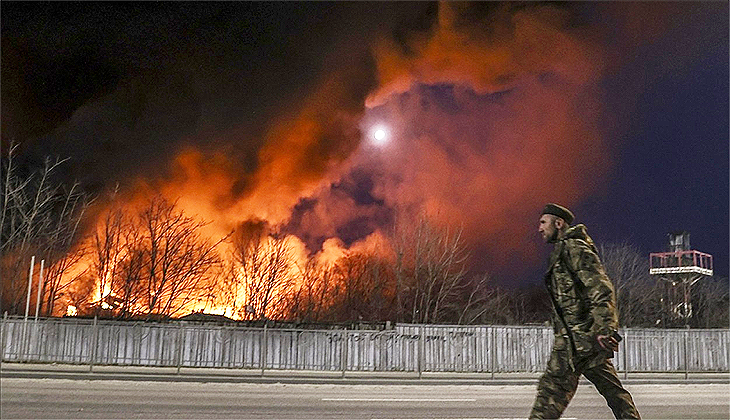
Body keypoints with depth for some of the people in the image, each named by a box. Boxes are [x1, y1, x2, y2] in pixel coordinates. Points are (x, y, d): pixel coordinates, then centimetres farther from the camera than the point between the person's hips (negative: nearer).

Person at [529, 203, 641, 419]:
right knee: (610, 387, 10)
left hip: (578, 336, -10)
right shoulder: (562, 251, 22)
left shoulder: (574, 248, -9)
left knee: (553, 386, -10)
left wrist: (604, 330, -26)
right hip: (582, 337, 10)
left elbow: (602, 290, -18)